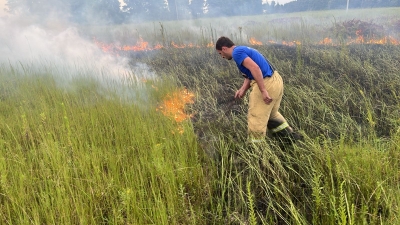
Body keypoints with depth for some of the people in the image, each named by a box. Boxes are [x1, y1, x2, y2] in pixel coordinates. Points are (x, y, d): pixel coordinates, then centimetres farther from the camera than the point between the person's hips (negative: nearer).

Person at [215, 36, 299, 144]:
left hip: (266, 84, -10)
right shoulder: (244, 50, 20)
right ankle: (289, 137, 38)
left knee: (256, 118, 3)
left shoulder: (237, 52, -11)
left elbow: (255, 68, -25)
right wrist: (243, 89, 2)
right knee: (271, 114, 28)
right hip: (276, 80, 10)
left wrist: (263, 91, -26)